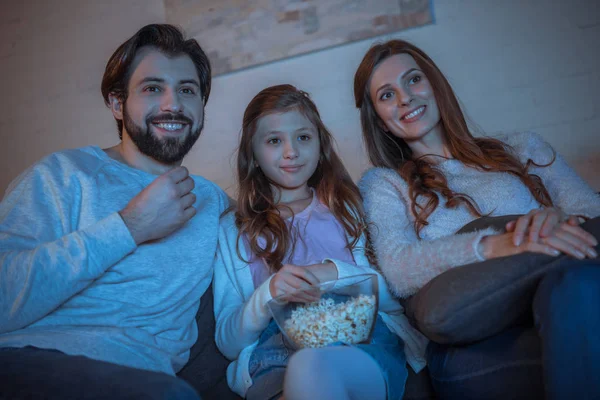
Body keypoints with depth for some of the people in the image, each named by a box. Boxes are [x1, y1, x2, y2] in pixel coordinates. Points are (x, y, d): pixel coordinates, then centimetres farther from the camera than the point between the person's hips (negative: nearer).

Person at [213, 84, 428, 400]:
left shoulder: (349, 205, 20)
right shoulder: (233, 229, 16)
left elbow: (396, 296, 10)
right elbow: (227, 344, 9)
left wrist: (337, 273, -9)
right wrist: (268, 294, -11)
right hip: (275, 357, 0)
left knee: (310, 367, -34)